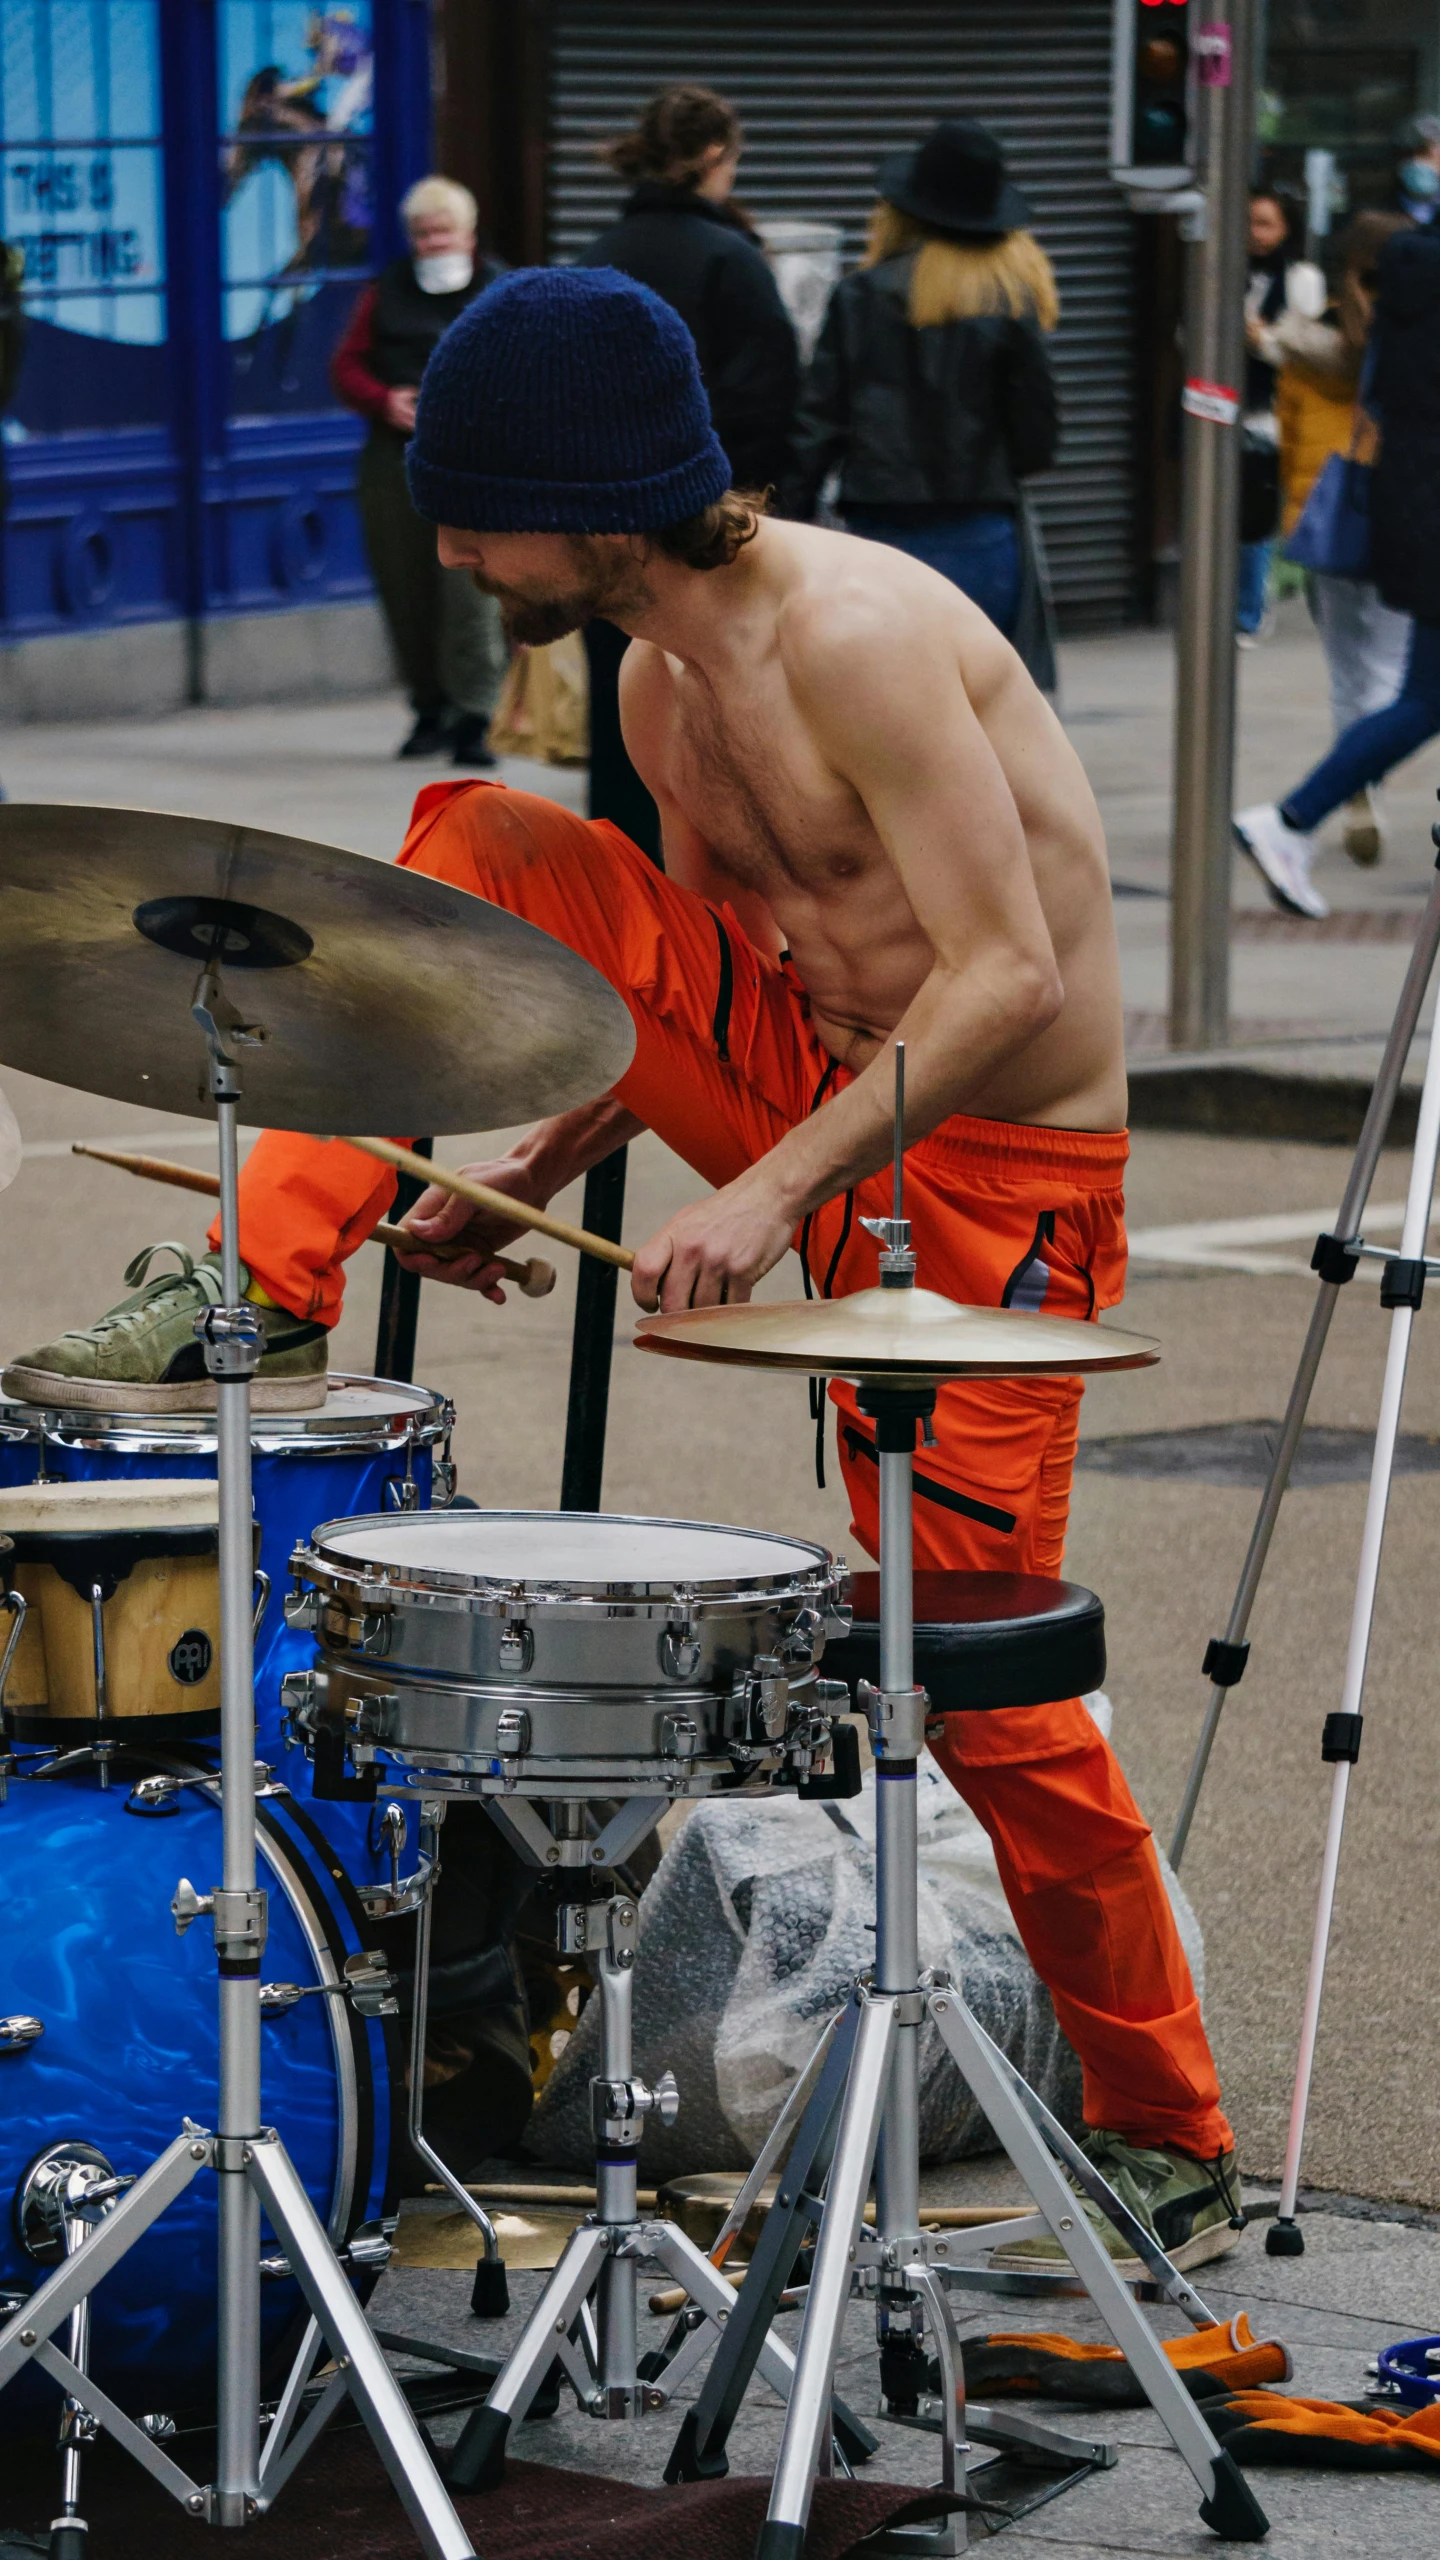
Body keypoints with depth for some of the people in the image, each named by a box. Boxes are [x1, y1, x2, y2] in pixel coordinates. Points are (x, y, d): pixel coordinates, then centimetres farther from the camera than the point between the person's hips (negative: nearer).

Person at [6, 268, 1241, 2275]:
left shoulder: (853, 637, -24)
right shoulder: (662, 683, 3)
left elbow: (1013, 977, -27)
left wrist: (775, 1186, -29)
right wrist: (538, 1164, 3)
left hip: (991, 1169, -8)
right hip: (813, 1083, 8)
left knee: (977, 1672, -6)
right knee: (475, 858, -6)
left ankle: (1170, 2147, 12)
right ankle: (270, 1293, -7)